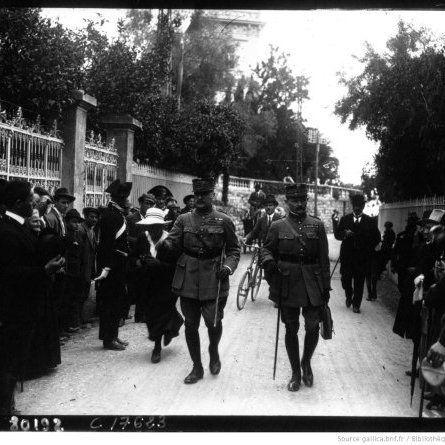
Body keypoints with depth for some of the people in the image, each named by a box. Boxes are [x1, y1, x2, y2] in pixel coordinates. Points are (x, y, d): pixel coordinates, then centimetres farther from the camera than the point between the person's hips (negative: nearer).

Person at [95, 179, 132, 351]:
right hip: (112, 265, -10)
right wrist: (106, 267, -26)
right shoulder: (110, 214, -17)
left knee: (116, 301, 16)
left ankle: (113, 335, 26)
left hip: (118, 265, 10)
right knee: (110, 302, -1)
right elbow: (108, 243, -23)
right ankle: (108, 339, 8)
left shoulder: (118, 213, 12)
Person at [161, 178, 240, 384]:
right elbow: (173, 244, -2)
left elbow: (234, 250, 5)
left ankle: (214, 351, 34)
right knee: (190, 324, 7)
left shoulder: (224, 221, 1)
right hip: (188, 280, 2)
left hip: (213, 280, -2)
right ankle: (197, 367, 23)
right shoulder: (184, 219, 6)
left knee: (213, 321, 0)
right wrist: (163, 244, -24)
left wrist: (228, 266, -14)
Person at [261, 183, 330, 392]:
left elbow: (324, 258, 4)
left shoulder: (317, 225, 4)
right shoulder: (278, 226, 2)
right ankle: (295, 372, 23)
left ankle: (306, 362, 31)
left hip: (312, 286, 1)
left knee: (313, 327, 3)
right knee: (291, 329, 7)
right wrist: (268, 261, -15)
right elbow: (267, 249, 9)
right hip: (287, 285, 0)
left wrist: (326, 286, 2)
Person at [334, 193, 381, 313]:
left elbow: (377, 238, 8)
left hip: (362, 257, -1)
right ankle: (349, 296, 30)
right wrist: (344, 234, -15)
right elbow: (337, 234, 6)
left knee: (359, 282, 2)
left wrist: (369, 249, -3)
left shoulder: (369, 221, 5)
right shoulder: (345, 219, 8)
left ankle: (356, 304, 16)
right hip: (346, 256, 1)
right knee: (345, 279, 1)